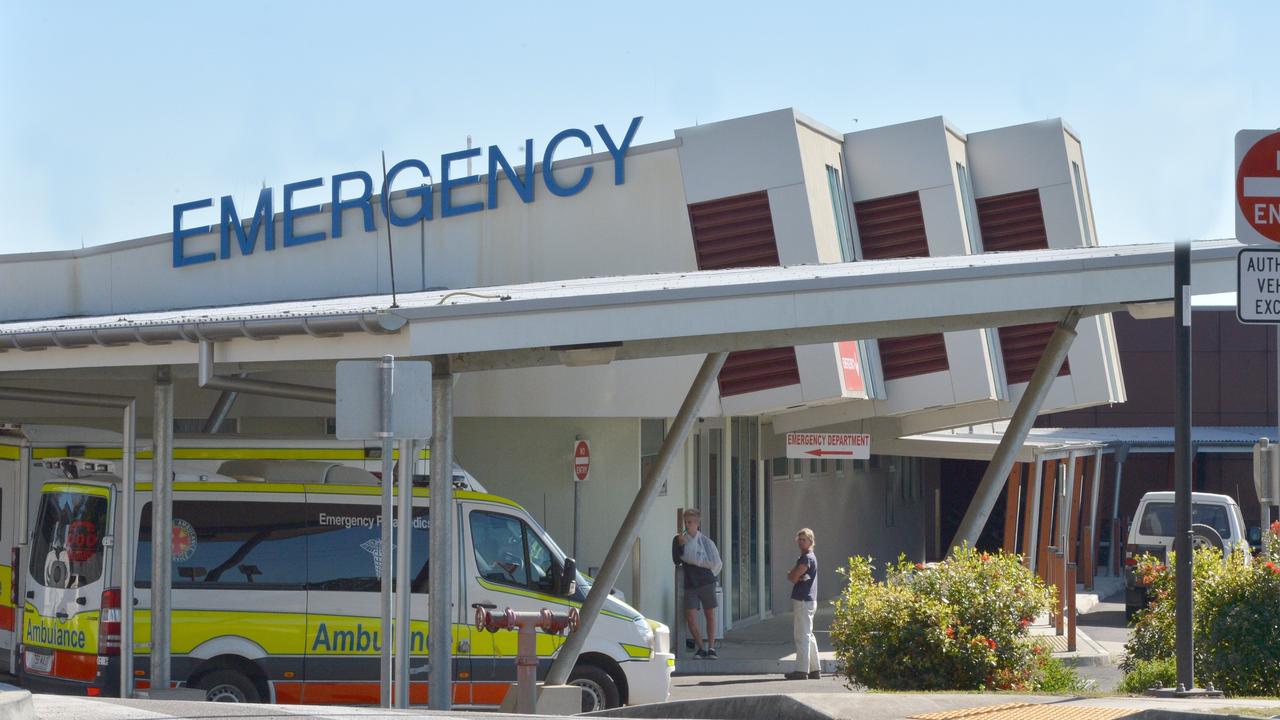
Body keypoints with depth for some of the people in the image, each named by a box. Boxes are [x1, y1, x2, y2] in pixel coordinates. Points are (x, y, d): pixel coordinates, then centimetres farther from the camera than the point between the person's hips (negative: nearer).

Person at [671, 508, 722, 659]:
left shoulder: (705, 541, 0)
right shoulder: (678, 540, 5)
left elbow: (716, 563, 0)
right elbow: (677, 561, -4)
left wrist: (694, 561, -3)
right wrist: (681, 544, -15)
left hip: (706, 582, -1)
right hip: (690, 584, 1)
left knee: (710, 615, 2)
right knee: (690, 617, -8)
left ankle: (711, 647, 9)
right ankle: (701, 648, 4)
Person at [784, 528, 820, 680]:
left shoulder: (807, 558, -13)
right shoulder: (803, 557, 19)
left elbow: (793, 577, -17)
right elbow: (791, 576, 12)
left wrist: (792, 574, 4)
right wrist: (795, 576, -8)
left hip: (803, 600, -10)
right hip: (808, 600, 10)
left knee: (802, 635, -8)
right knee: (808, 635, 15)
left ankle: (802, 670, -8)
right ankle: (814, 669, 19)